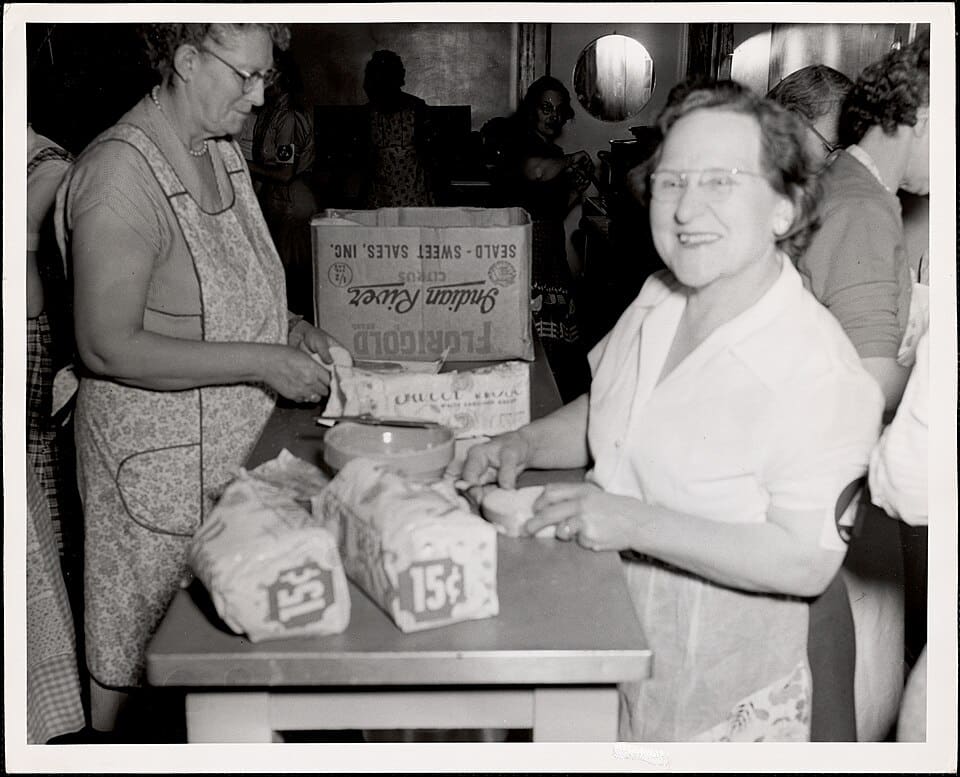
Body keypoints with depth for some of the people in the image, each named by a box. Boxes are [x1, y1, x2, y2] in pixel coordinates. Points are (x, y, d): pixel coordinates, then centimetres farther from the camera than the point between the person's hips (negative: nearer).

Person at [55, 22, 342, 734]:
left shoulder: (222, 152, 7)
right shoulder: (120, 174, -20)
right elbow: (108, 347, -23)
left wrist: (290, 327, 1)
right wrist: (262, 362, -24)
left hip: (231, 447, 8)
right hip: (159, 458, -8)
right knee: (137, 659, 8)